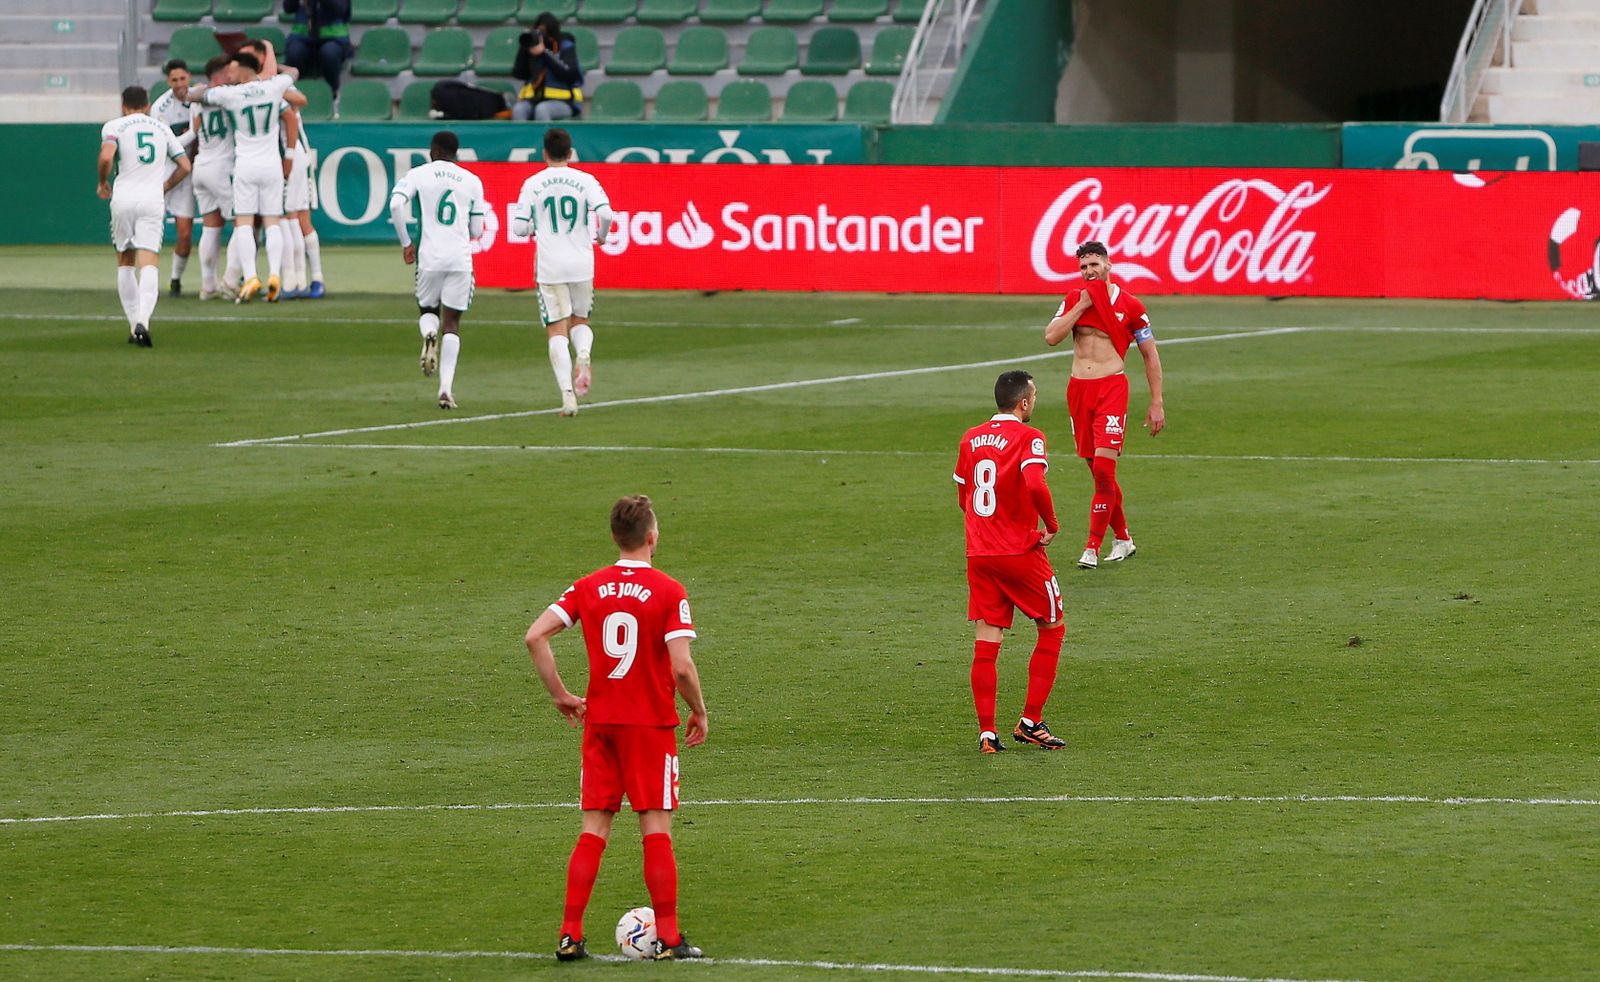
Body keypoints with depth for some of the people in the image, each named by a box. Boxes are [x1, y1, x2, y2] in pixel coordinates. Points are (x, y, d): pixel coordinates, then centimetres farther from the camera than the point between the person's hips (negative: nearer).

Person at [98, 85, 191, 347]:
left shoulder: (114, 126, 5)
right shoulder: (162, 128, 16)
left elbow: (106, 157, -13)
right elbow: (185, 166, 16)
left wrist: (103, 182, 5)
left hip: (123, 198, -1)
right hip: (152, 199, 1)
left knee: (125, 261, 15)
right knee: (149, 263, -8)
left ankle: (134, 324, 12)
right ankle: (143, 321, -29)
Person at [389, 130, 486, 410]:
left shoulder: (418, 174, 4)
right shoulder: (472, 181, 10)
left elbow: (396, 204, -12)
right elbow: (476, 231, 13)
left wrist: (406, 243, -1)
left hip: (430, 256, -1)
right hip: (460, 258, 1)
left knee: (427, 310, 23)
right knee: (452, 323, 7)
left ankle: (429, 335, -15)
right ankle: (446, 389, -6)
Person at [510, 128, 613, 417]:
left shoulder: (533, 184, -1)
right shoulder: (585, 180, 0)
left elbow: (519, 227, -3)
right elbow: (605, 213, -11)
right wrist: (602, 236, 9)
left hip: (549, 268, -1)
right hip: (581, 264, 1)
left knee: (557, 331, 1)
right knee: (580, 321, 20)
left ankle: (567, 393, -13)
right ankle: (584, 354, -15)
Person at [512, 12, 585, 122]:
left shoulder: (566, 47, 1)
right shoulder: (533, 45, 10)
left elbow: (568, 74, -15)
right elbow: (518, 74, 6)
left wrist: (544, 54, -21)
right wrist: (523, 49, -6)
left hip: (563, 101, -3)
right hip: (534, 99, 3)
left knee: (541, 109, -36)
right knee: (518, 110, -29)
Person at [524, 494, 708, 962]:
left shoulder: (589, 587, 2)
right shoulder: (668, 591, -10)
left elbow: (535, 636, -3)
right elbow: (681, 666, -16)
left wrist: (561, 695, 6)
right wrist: (699, 712, 1)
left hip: (600, 722, 4)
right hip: (652, 724, -4)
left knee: (593, 831, 8)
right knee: (656, 831, 2)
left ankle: (570, 936, 4)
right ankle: (667, 937, 3)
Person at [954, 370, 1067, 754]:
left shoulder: (971, 438, 9)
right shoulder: (1028, 438, -10)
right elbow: (1035, 485, -26)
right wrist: (1052, 526, -11)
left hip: (979, 553, 5)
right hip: (1021, 551, -5)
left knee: (986, 642, 5)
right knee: (1053, 628, 11)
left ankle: (986, 732, 0)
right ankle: (1031, 721, 6)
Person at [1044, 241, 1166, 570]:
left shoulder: (1129, 305, 1)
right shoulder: (1073, 301, 9)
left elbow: (1150, 356, 6)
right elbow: (1051, 337, -6)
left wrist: (1156, 403, 3)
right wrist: (1081, 306, -8)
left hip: (1112, 386, -4)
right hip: (1078, 388, 4)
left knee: (1103, 466, -15)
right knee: (1099, 471, 8)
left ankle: (1093, 547, -12)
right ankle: (1123, 538, 22)